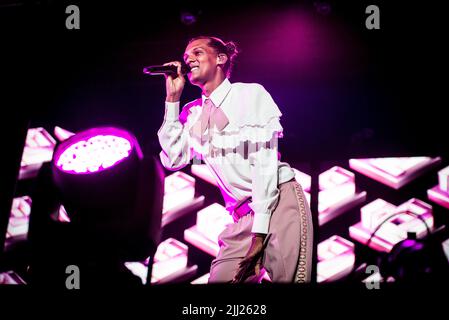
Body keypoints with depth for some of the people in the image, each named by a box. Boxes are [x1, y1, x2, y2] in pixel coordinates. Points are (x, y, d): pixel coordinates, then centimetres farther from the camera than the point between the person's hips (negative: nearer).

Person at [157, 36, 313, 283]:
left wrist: (260, 231, -15)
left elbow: (265, 159, -9)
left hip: (280, 202, -5)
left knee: (287, 277, -11)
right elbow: (173, 159, 3)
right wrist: (172, 98, 3)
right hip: (242, 218, 5)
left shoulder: (250, 93, -1)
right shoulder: (193, 113, 14)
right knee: (219, 279, -5)